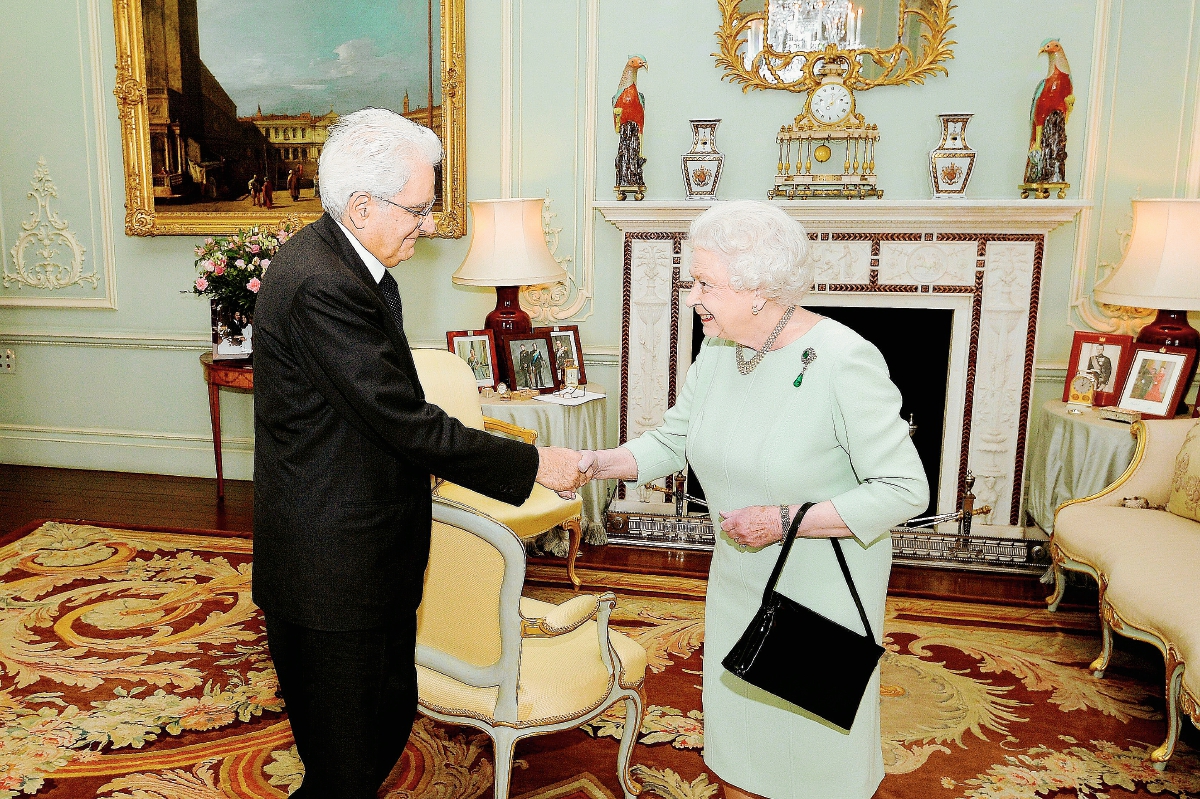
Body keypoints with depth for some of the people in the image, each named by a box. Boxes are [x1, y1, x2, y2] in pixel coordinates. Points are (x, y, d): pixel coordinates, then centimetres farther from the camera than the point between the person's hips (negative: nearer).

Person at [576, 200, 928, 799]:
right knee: (732, 715, 21)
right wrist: (596, 464, -7)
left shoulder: (844, 361, -25)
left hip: (823, 592, -6)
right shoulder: (718, 352, -4)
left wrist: (786, 520, -27)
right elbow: (672, 441, 7)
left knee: (818, 737, 15)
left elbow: (905, 491, -23)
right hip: (738, 584, 6)